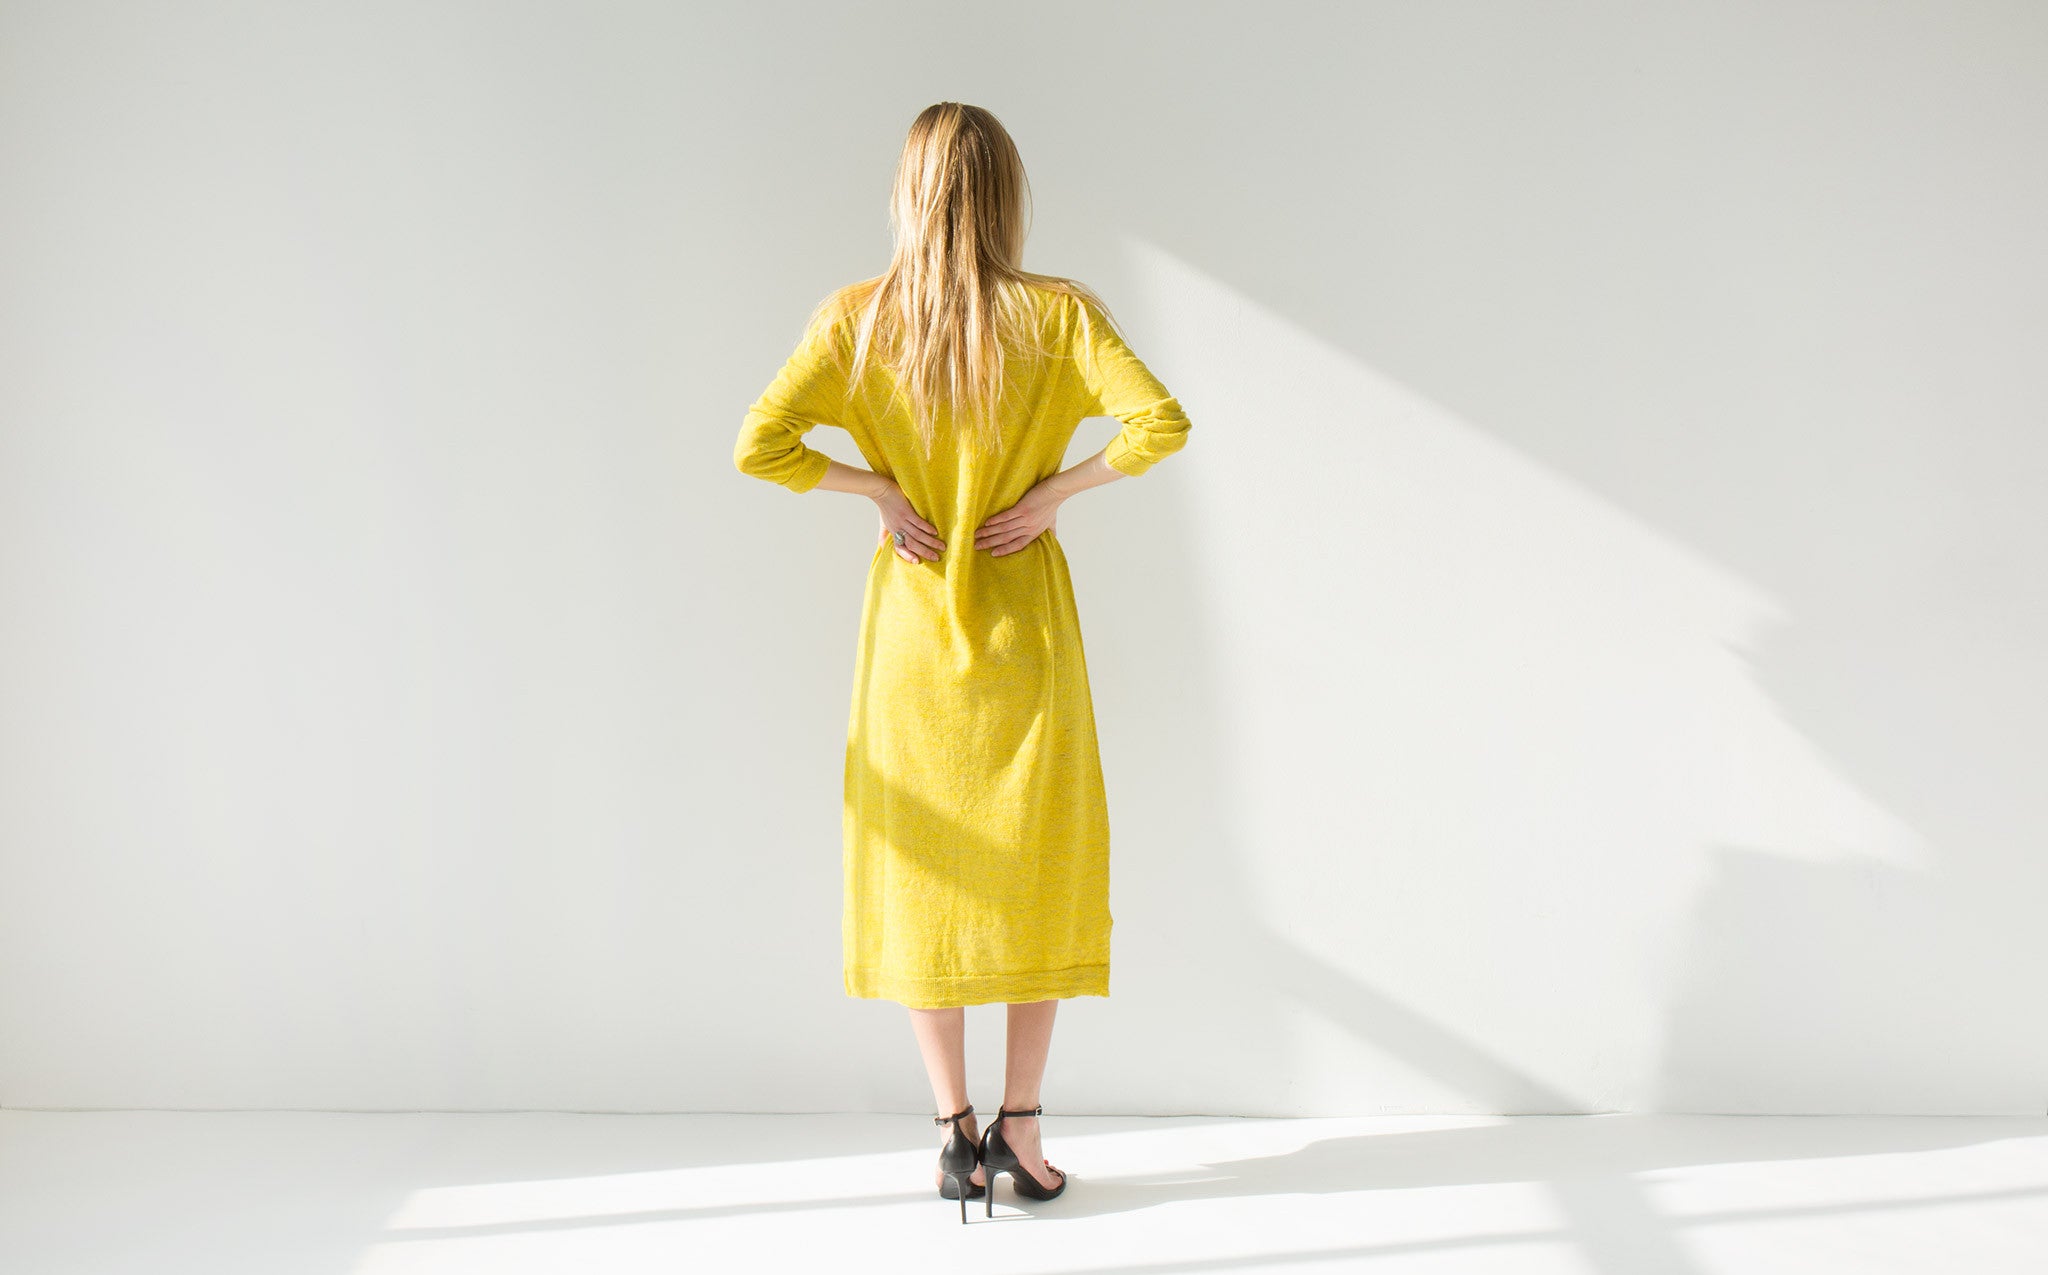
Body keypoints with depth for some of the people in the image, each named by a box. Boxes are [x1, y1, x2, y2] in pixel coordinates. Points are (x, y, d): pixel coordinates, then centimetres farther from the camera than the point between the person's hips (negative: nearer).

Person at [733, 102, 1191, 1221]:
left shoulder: (857, 318, -6)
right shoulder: (1058, 314, -9)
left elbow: (758, 444, -10)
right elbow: (1161, 423, -19)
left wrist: (876, 488, -1)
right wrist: (1061, 488, -8)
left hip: (912, 625, 1)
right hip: (1025, 629, -1)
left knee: (923, 875, 11)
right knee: (1038, 869, 11)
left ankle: (955, 1128, 16)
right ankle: (1019, 1127, 16)